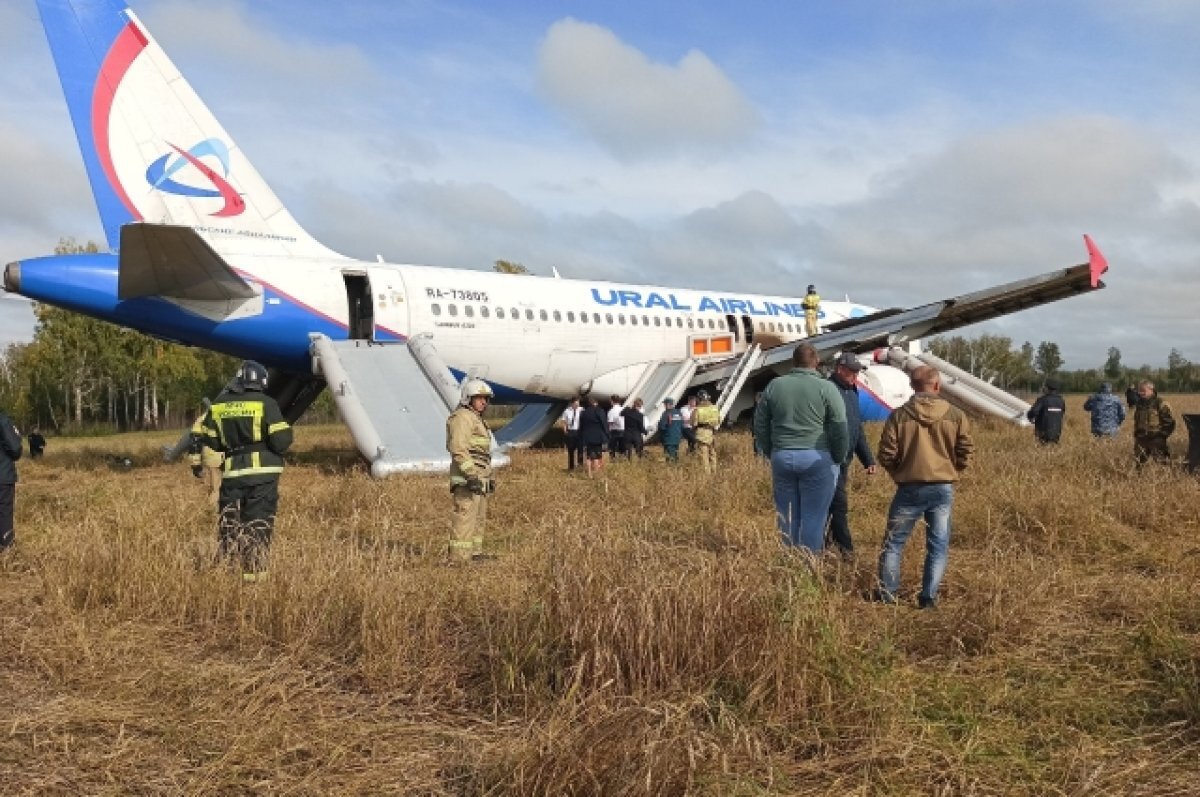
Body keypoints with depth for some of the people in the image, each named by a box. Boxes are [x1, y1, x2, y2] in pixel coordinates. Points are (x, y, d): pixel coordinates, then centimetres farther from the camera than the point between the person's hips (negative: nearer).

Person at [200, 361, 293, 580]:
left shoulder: (218, 406, 6)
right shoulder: (266, 404, -9)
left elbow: (210, 444, 11)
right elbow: (281, 441, -13)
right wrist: (287, 429, 8)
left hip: (232, 473, 4)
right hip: (262, 472, -3)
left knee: (229, 521, 17)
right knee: (258, 522, 5)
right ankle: (253, 570, 6)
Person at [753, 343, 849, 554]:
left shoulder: (774, 386, 5)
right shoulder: (826, 388, -5)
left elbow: (760, 425, 10)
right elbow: (839, 429, -6)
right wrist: (838, 459, 6)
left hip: (781, 457, 3)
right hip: (816, 458, -3)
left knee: (787, 517, 11)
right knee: (813, 518, 2)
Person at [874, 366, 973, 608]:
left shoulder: (899, 416, -9)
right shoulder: (956, 416, -4)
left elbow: (886, 455, -7)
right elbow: (965, 454, -1)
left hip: (909, 488, -1)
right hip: (943, 489, 1)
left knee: (893, 542, 12)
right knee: (938, 545, 11)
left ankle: (887, 593, 15)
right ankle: (929, 597, 10)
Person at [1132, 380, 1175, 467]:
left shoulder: (1161, 404, -8)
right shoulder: (1138, 405, 11)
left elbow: (1170, 422, -7)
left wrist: (1162, 435, -10)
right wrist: (1136, 435, 18)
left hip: (1157, 440, -6)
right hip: (1141, 440, 6)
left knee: (1160, 461, -6)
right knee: (1139, 463, 8)